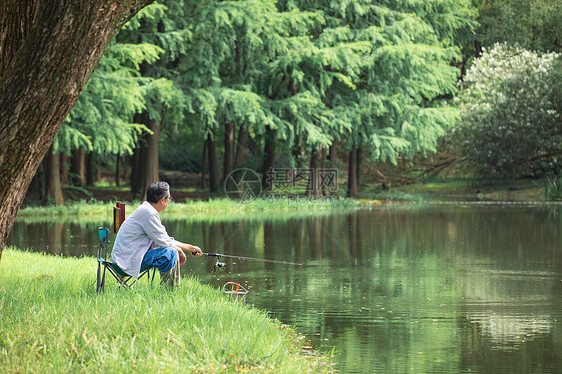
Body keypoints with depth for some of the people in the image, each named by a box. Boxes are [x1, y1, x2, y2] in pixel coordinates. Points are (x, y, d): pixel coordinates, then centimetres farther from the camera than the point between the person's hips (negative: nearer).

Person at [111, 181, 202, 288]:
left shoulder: (146, 210, 14)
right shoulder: (148, 212, -18)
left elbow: (166, 239, 21)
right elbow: (164, 243, -17)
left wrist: (190, 248, 21)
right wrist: (179, 250, 0)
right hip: (127, 260, -11)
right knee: (170, 253, -22)